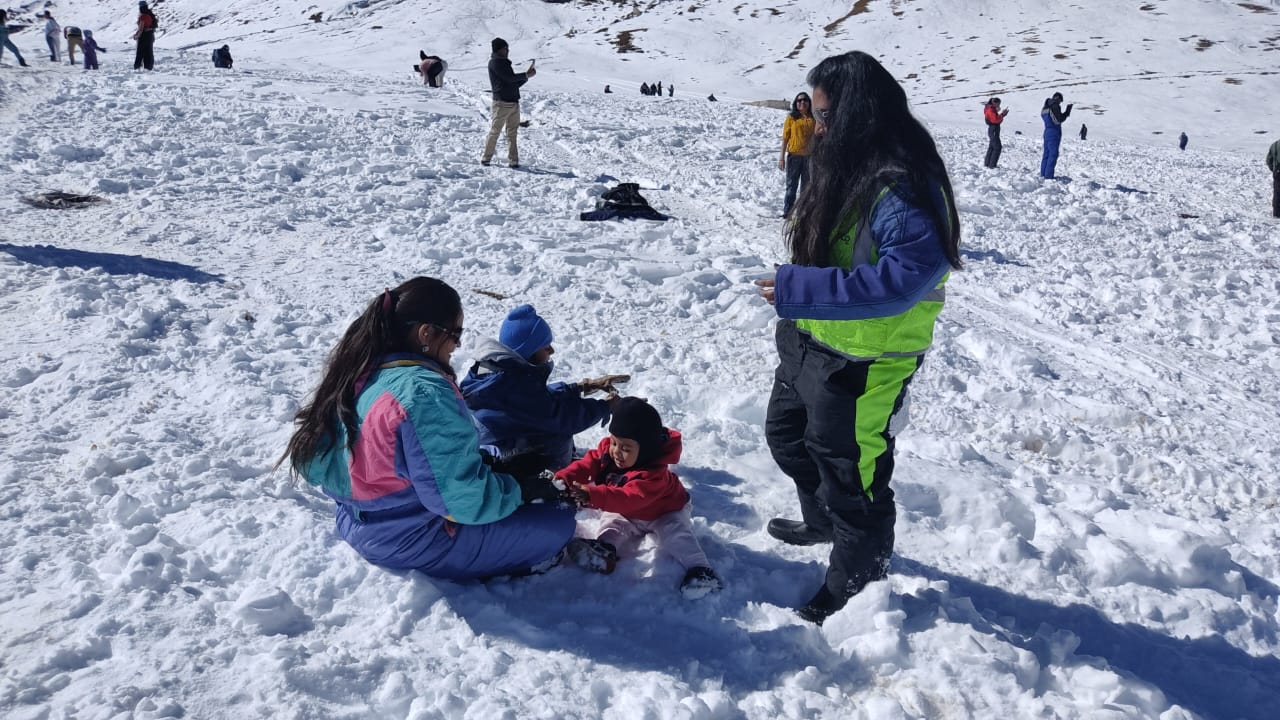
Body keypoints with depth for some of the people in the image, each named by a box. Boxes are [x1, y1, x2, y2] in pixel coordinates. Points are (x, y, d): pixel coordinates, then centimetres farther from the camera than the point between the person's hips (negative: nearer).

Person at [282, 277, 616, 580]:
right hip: (412, 543, -9)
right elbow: (463, 496, -30)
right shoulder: (426, 394, -30)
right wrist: (523, 488, -9)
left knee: (502, 464, 24)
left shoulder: (356, 371, -2)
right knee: (558, 521, -2)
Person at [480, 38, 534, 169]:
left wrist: (526, 76, 8)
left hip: (513, 102, 8)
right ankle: (486, 158, 5)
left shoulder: (504, 63, 23)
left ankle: (513, 160, 3)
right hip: (502, 102, -8)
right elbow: (509, 78, -14)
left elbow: (514, 83, 21)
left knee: (512, 133, 4)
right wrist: (526, 75, -5)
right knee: (495, 131, -3)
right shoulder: (495, 62, -5)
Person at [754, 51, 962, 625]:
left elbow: (904, 277, -37)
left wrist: (796, 290, -35)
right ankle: (822, 522, 55)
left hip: (859, 365, -10)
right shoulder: (847, 170, 4)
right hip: (807, 345, 10)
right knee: (788, 438, 29)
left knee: (849, 477, 8)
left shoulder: (903, 190, -27)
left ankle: (856, 584, 32)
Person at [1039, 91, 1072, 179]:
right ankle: (1048, 176, -9)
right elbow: (1059, 119, -16)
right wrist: (1068, 110, -8)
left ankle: (1043, 175, 14)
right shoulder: (1055, 106, -14)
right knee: (1053, 154, -6)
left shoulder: (1045, 107, 12)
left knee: (1046, 154, 13)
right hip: (1054, 133, -9)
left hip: (1047, 132, 9)